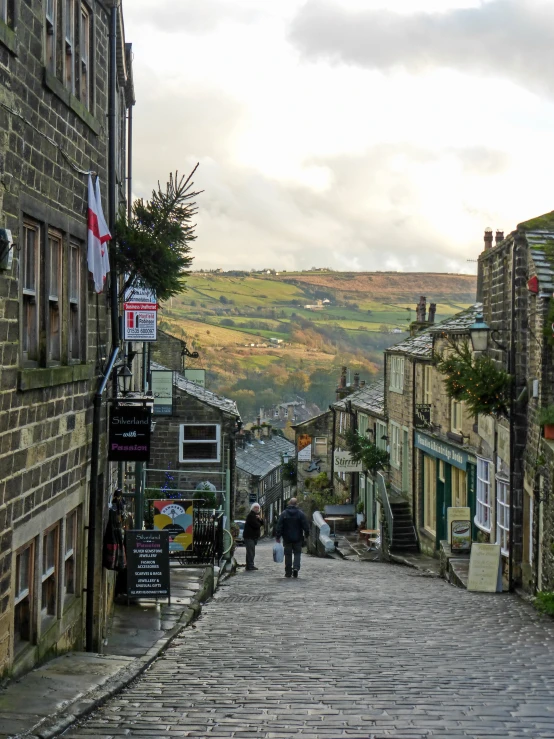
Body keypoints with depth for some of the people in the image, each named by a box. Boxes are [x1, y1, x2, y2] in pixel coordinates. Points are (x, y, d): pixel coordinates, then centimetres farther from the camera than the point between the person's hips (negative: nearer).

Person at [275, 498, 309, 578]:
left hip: (287, 538, 1)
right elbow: (306, 525, -4)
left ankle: (288, 572, 8)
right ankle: (296, 567, -13)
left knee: (288, 555, 7)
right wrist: (307, 534, 7)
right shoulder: (300, 513, -4)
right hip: (297, 538, 0)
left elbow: (279, 526, -4)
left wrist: (278, 536, 0)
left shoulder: (284, 513, -2)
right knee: (297, 553, 9)